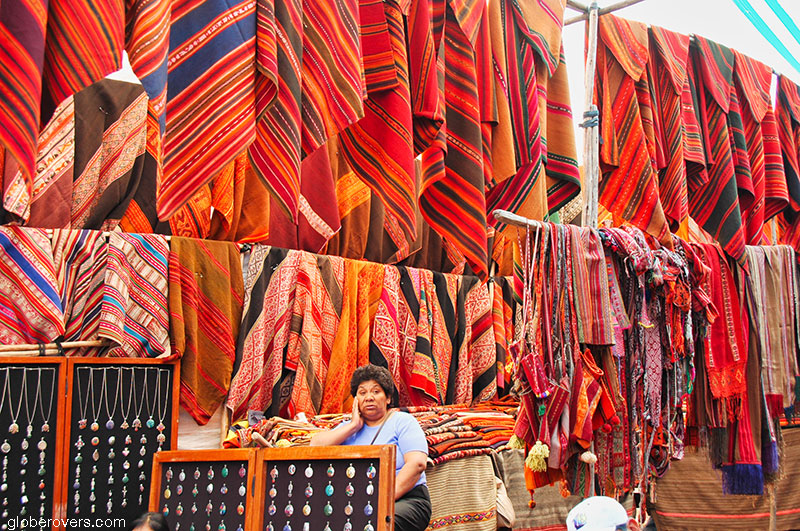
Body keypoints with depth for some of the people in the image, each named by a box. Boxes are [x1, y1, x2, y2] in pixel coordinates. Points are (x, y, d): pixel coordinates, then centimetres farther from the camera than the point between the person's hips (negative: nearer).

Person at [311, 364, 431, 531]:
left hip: (405, 499, -4)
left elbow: (417, 463, -10)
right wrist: (354, 425, 1)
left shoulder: (402, 421, 6)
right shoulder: (349, 427, 19)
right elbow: (315, 446, 3)